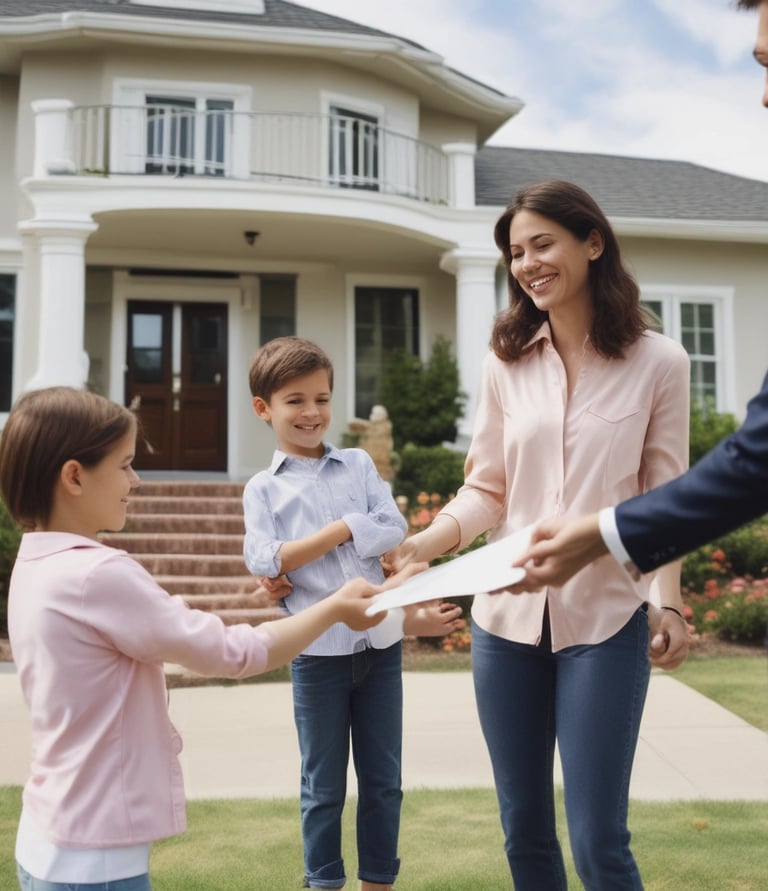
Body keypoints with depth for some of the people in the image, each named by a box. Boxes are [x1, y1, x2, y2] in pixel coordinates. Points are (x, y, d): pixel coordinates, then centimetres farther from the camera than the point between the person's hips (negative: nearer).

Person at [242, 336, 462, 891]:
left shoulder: (359, 465, 7)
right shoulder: (263, 488, 2)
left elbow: (395, 533, -5)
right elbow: (262, 561, -12)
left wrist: (295, 557, -11)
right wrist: (340, 531, -12)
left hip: (381, 643, 2)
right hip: (318, 652, -2)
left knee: (383, 779, 13)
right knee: (324, 786, 10)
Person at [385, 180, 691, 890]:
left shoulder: (658, 362, -1)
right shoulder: (506, 364, 4)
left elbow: (665, 497, 2)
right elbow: (486, 488, 6)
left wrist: (668, 600, -7)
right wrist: (428, 540, -11)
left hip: (605, 618, -3)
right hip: (507, 615, 3)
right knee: (524, 828, 13)